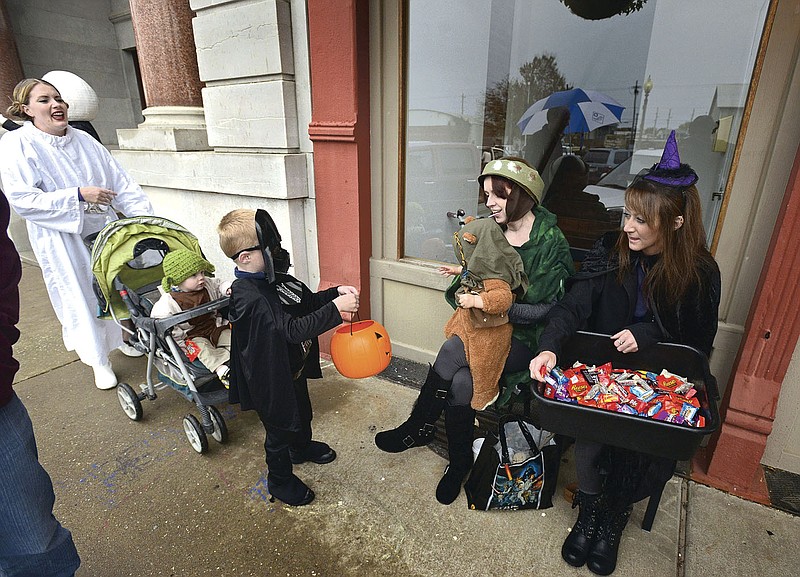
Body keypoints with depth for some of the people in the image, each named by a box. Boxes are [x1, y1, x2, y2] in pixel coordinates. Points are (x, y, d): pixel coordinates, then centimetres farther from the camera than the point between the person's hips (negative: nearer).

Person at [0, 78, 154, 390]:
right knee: (81, 297, 5)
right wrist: (78, 195, -23)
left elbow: (120, 182, 2)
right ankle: (99, 361, 21)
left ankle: (122, 338, 39)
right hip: (63, 240, -4)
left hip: (104, 229, 4)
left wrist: (146, 216, -7)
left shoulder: (83, 139, 4)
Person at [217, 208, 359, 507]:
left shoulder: (273, 278, -6)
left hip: (294, 367, 9)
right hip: (272, 379, -8)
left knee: (302, 412, 31)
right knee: (280, 429, 15)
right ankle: (280, 480, 42)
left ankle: (302, 448, 61)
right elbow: (294, 329, -38)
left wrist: (336, 292, -13)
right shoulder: (250, 298, -34)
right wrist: (335, 309, -39)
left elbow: (308, 301, 3)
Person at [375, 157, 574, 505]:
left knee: (452, 351, -27)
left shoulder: (551, 241, -11)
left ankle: (420, 428, -3)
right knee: (461, 381, -23)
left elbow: (546, 309, -13)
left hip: (526, 338, -5)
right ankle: (459, 464, 2)